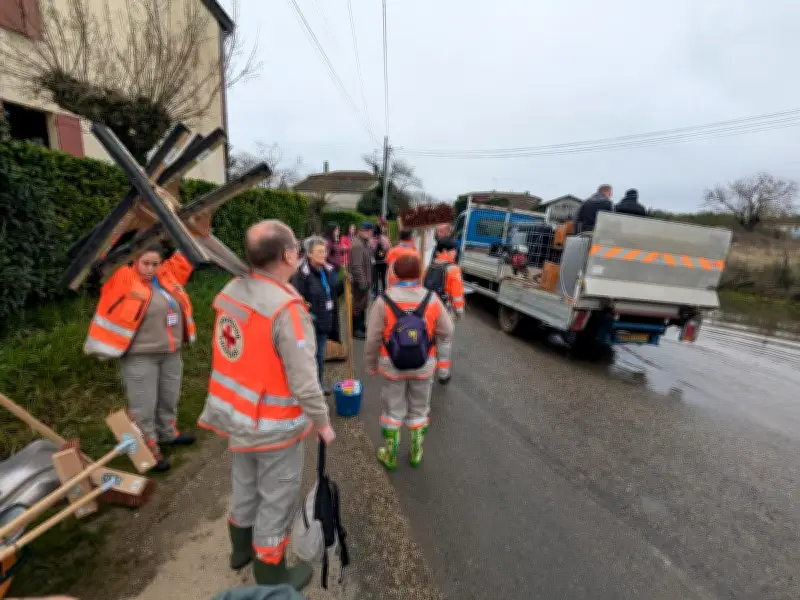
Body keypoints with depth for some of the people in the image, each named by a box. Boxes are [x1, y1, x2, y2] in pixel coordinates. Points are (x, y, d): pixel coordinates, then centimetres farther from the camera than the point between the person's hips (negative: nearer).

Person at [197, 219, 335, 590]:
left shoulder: (231, 292, -4)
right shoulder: (286, 308, -28)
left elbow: (233, 356, 4)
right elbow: (303, 381, -26)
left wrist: (242, 399, 16)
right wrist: (322, 422, -10)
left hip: (237, 412, 8)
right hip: (273, 424, -8)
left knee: (245, 485, 29)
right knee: (277, 499, 15)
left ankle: (241, 548, 54)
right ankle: (271, 578, 37)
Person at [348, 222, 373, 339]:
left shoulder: (365, 243, 13)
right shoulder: (357, 245, -19)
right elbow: (356, 266, -25)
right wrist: (362, 282, -25)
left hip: (365, 280, 10)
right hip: (360, 281, -10)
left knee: (363, 303, 18)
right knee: (358, 304, -1)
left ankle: (361, 326, 32)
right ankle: (356, 329, 10)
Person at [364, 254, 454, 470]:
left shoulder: (384, 301, -18)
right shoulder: (432, 300, -13)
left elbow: (373, 339, -12)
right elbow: (446, 333, -6)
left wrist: (371, 364, 4)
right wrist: (443, 365, 10)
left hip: (392, 366, -1)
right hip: (424, 366, 1)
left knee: (393, 410, 17)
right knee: (419, 410, 21)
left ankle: (390, 455, 33)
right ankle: (416, 453, 37)